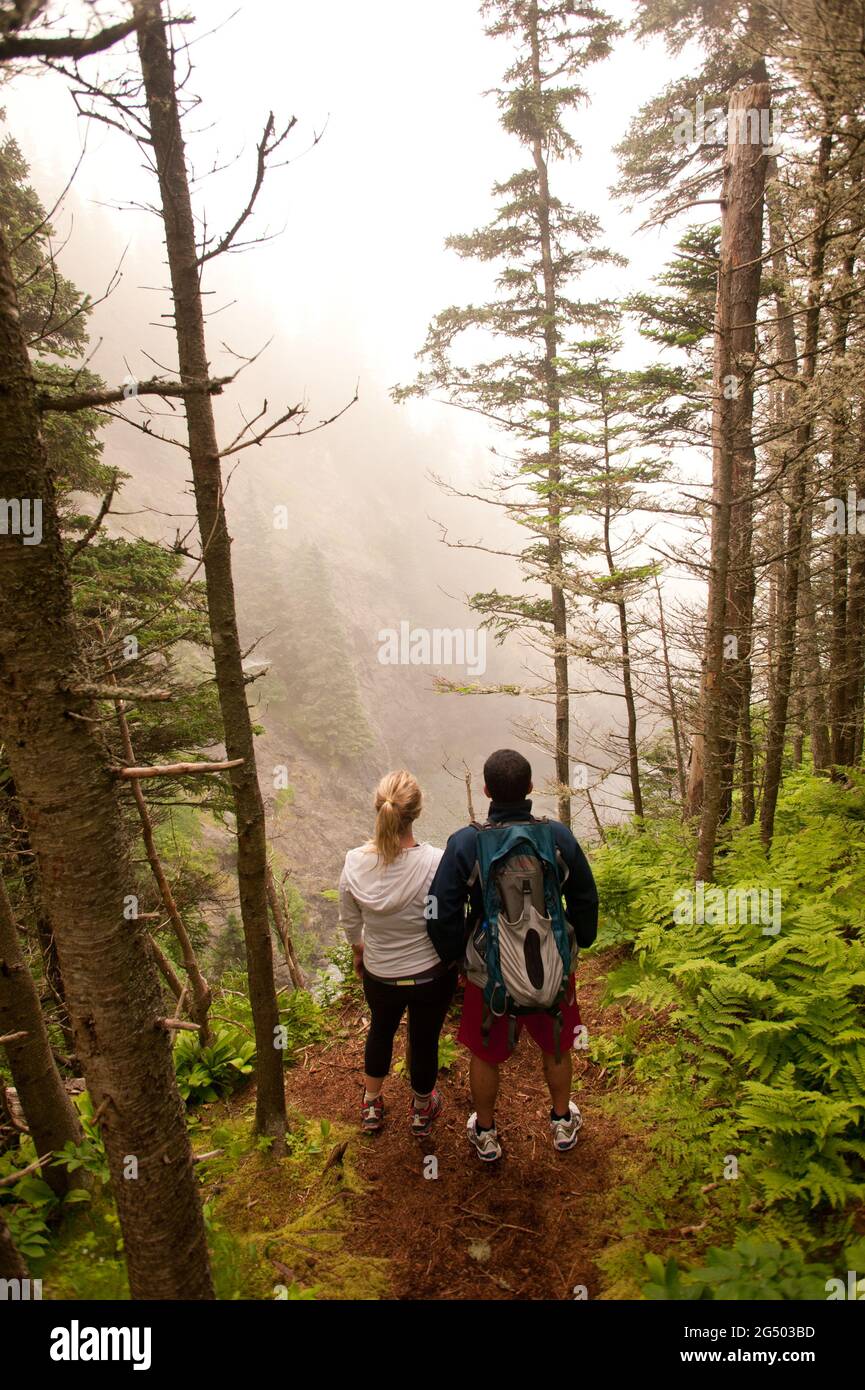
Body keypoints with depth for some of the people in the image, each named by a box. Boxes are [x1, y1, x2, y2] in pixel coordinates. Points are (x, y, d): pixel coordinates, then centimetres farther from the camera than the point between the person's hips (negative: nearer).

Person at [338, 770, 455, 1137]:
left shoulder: (355, 863, -21)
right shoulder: (436, 863, -29)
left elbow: (350, 922, -4)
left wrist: (358, 950, 17)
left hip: (379, 975, 2)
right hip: (433, 974, -2)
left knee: (380, 1030, 31)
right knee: (424, 1040, 23)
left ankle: (371, 1106, 52)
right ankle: (422, 1109, 50)